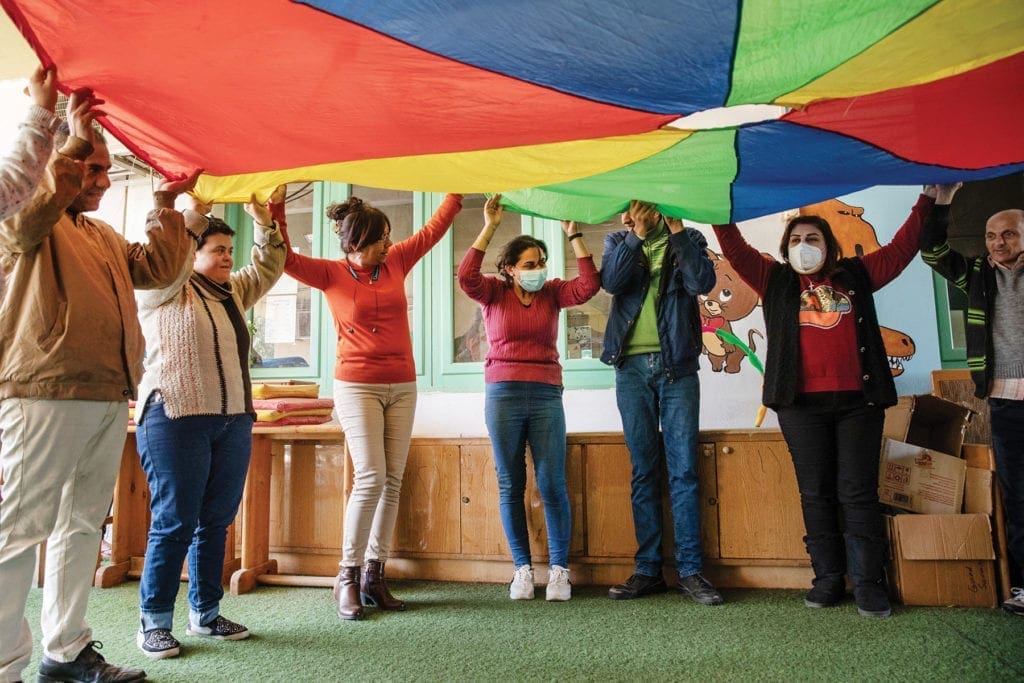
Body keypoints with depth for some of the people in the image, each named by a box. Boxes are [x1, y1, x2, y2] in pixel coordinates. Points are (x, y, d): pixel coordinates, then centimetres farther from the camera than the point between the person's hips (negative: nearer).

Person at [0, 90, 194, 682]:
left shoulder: (105, 237, 24)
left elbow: (158, 268, 17)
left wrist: (170, 204, 13)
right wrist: (75, 141, -17)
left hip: (109, 399, 8)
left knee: (83, 524, 12)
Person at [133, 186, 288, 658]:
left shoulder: (233, 292, 20)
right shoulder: (165, 292, 2)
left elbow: (268, 267, 20)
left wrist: (264, 220, 12)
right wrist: (195, 210, -11)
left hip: (234, 421, 6)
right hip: (176, 419, -6)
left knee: (216, 522, 9)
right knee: (174, 524, -4)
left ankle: (205, 614, 20)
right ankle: (154, 623, 9)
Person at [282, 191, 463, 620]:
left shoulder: (395, 262, 9)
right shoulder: (331, 274, 0)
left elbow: (434, 228, 16)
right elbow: (286, 259, -11)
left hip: (402, 387, 5)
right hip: (357, 387, -4)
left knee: (392, 481, 2)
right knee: (371, 478, -13)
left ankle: (374, 575, 11)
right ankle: (347, 577, 2)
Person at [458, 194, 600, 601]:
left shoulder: (552, 292, 8)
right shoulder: (494, 293, 5)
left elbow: (589, 285, -7)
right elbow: (466, 278, -14)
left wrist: (573, 235, -6)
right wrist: (488, 229, -14)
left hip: (546, 395, 1)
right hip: (503, 395, 0)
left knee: (552, 484, -2)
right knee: (510, 486, 5)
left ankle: (559, 569, 10)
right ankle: (522, 569, 16)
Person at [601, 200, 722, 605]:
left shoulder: (687, 240, 10)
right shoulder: (618, 242, 14)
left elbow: (702, 282, -9)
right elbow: (611, 281, -7)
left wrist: (676, 229, -9)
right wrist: (637, 234, -9)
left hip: (677, 366, -1)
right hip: (632, 367, 1)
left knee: (683, 471, -2)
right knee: (644, 472, 5)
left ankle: (690, 571, 6)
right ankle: (648, 570, 12)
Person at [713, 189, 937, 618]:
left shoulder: (856, 275, 18)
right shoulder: (775, 281, 14)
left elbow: (900, 249, 23)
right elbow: (735, 251, 8)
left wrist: (927, 203, 24)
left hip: (858, 399, 1)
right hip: (801, 402, 0)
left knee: (858, 492, 0)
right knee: (816, 493, 3)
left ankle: (867, 583, 7)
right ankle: (829, 579, 11)